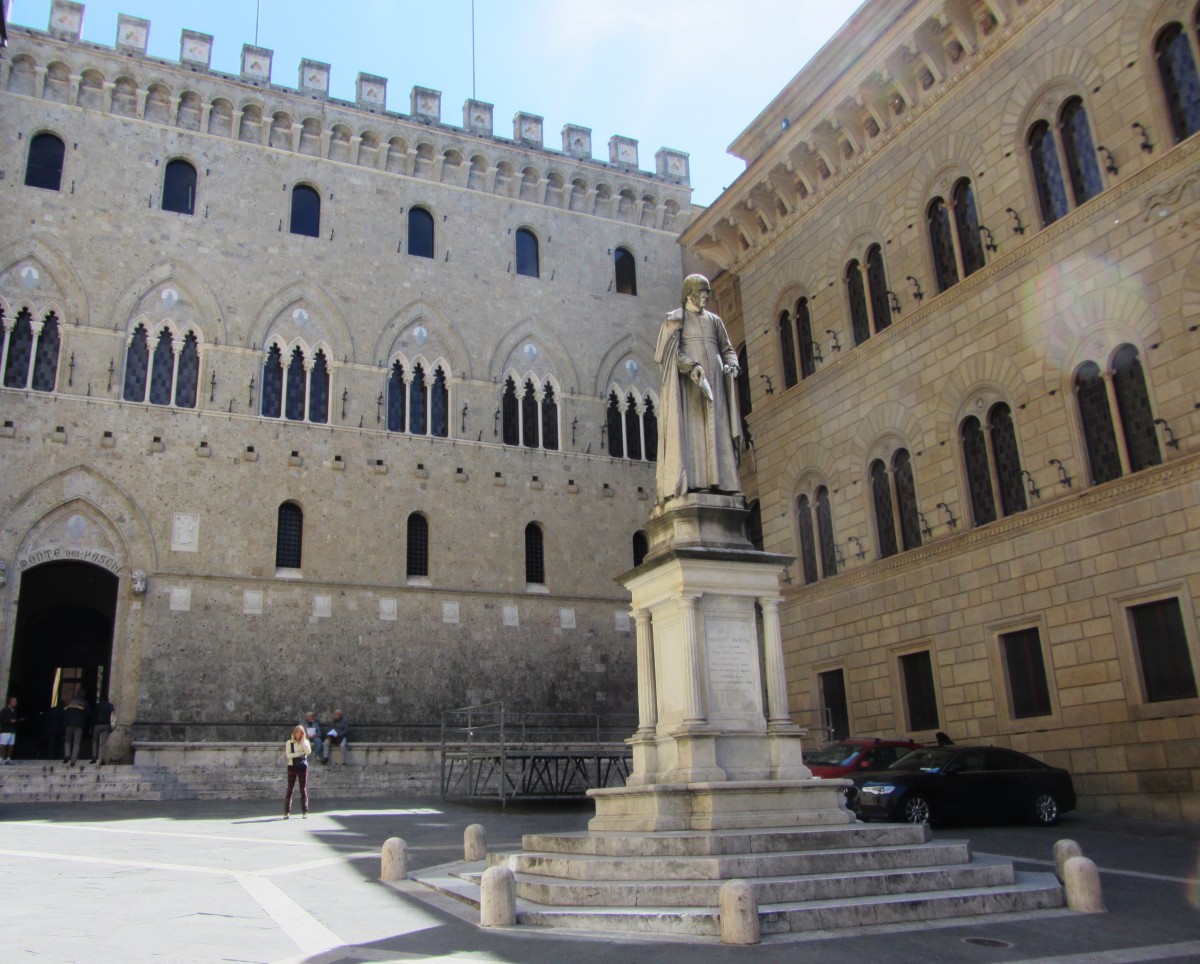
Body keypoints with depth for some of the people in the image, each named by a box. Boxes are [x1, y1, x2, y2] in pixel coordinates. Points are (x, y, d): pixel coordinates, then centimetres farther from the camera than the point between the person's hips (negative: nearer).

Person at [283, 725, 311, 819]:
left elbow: (308, 752, -10)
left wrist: (302, 741, -9)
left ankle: (305, 812, 6)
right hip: (292, 766, -1)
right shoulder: (289, 742, 3)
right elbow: (288, 755, -9)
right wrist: (301, 753, -13)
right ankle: (287, 812, 1)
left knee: (303, 789, 2)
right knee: (290, 789, -3)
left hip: (303, 766, 1)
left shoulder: (305, 742, 8)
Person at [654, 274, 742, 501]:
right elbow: (668, 350, -6)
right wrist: (690, 366, -22)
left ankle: (717, 480, -9)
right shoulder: (675, 318, 8)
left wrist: (731, 365, -1)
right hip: (686, 382, -5)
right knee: (689, 427, -13)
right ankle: (691, 481, -20)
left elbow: (727, 350, 22)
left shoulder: (714, 320, 22)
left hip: (713, 381, 5)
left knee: (716, 428, -4)